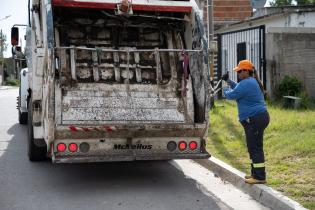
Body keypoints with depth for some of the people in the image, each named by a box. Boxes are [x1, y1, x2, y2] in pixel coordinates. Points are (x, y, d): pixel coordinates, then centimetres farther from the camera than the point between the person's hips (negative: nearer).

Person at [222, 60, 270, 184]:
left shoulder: (246, 83, -17)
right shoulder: (252, 82, 16)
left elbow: (232, 95, -11)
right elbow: (239, 88, 31)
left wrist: (225, 91, 10)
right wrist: (228, 81, 23)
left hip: (254, 120, -11)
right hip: (258, 118, 11)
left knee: (255, 148, -8)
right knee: (254, 147, 16)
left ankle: (260, 177, -6)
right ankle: (256, 174, 24)